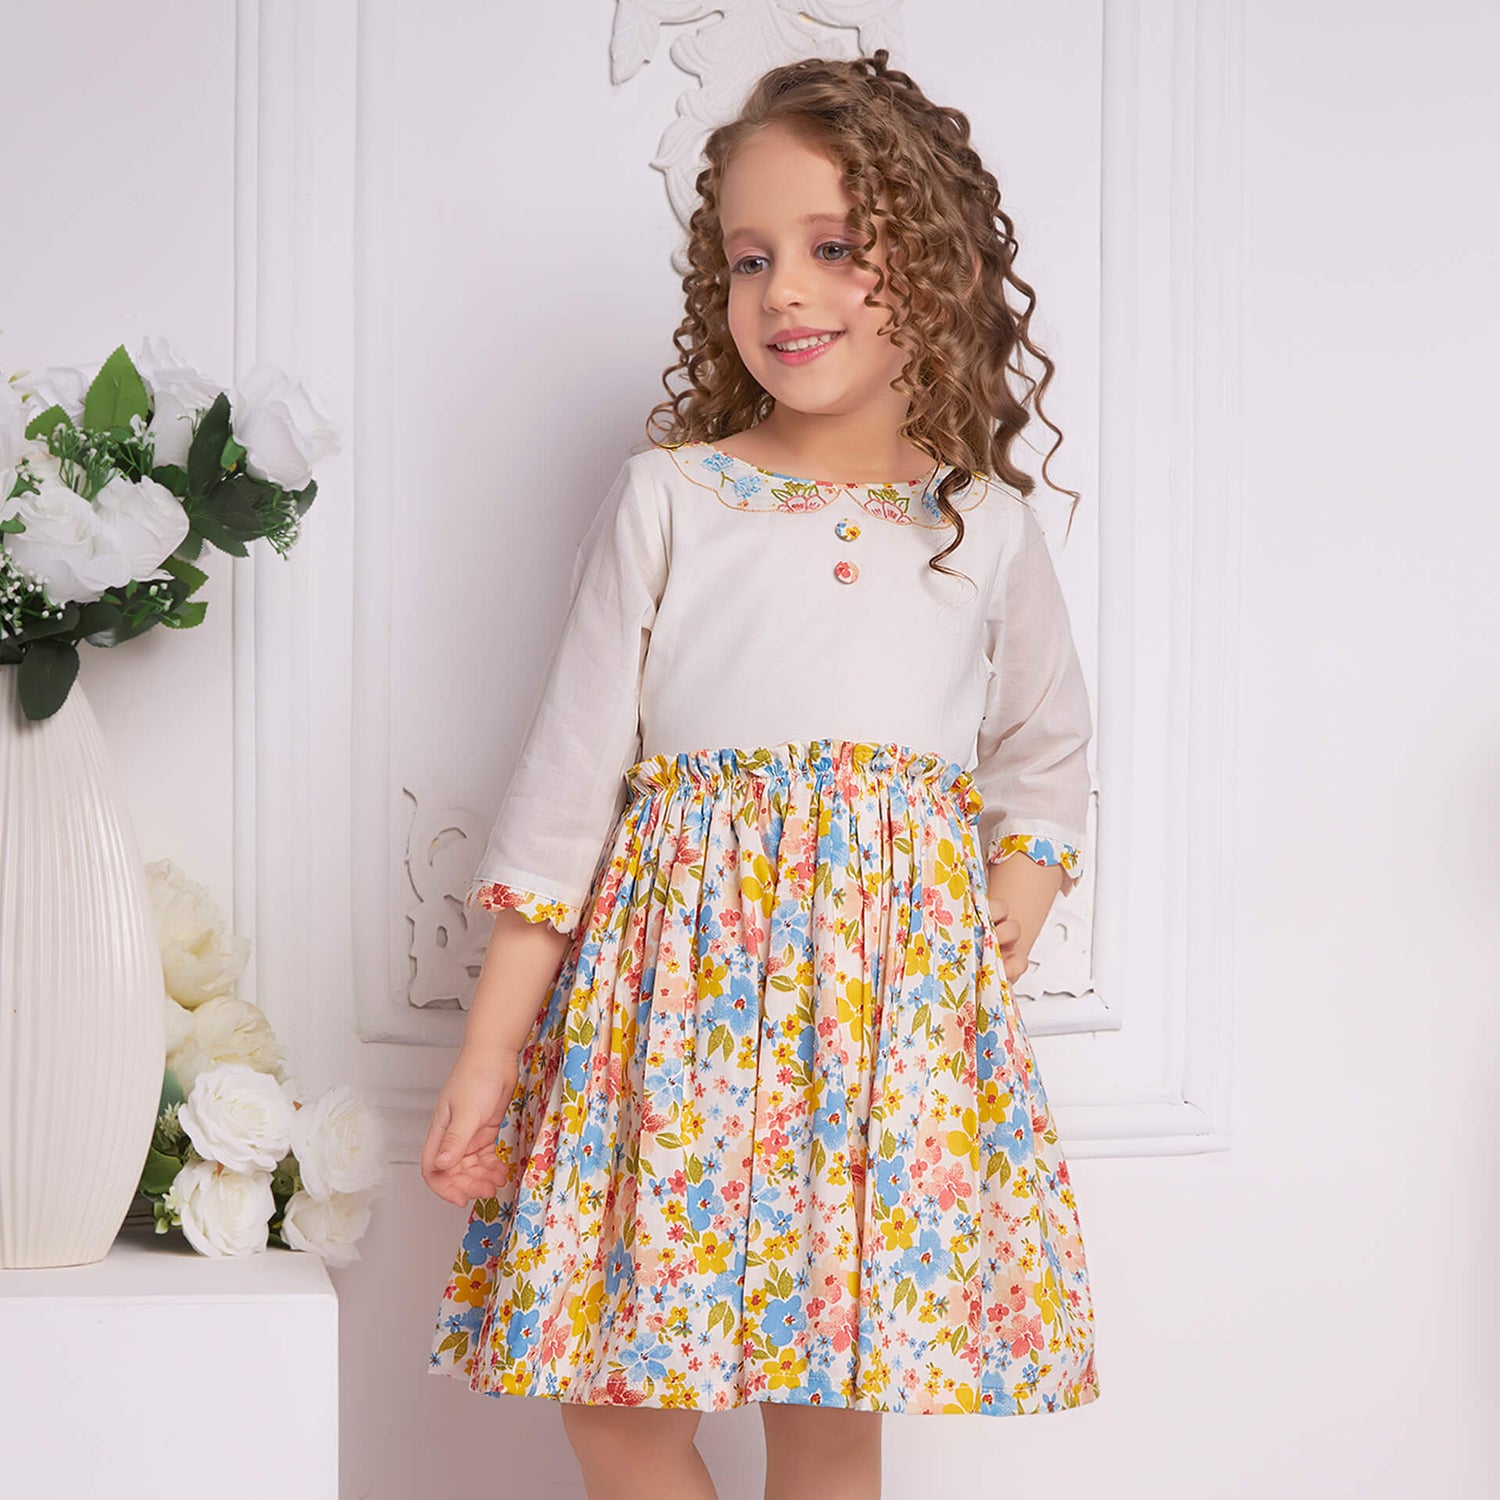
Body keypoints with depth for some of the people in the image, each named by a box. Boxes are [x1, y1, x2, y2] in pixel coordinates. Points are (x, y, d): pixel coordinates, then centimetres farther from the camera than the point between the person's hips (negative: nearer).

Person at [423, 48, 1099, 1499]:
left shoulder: (987, 527, 7)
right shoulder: (666, 498, 2)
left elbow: (1046, 766, 18)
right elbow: (566, 778, 1)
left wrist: (989, 980, 3)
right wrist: (488, 1053, -1)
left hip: (902, 997, 1)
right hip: (683, 981, 0)